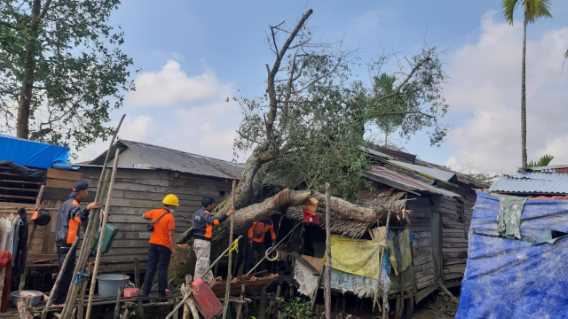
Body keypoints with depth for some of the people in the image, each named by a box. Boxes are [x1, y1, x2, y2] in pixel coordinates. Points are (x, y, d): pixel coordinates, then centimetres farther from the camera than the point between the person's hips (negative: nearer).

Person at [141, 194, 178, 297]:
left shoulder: (155, 212, 1)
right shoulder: (170, 217, -15)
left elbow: (144, 215, 20)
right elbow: (170, 234, -18)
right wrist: (173, 248, -12)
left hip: (153, 244, 5)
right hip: (164, 246, -5)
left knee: (150, 268, 10)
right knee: (162, 269, 4)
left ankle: (145, 291, 13)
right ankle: (162, 292, 8)